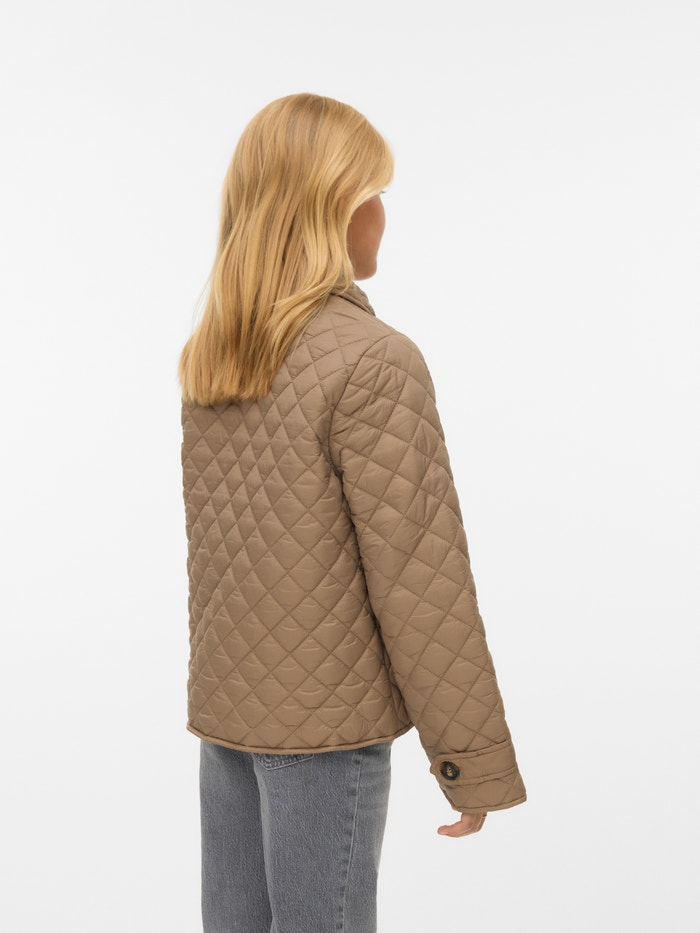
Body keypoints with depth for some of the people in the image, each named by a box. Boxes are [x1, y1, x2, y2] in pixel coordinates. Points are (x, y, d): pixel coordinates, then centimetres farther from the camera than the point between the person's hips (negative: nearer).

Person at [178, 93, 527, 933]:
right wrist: (475, 760, -10)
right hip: (325, 722, -7)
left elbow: (214, 546, 10)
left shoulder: (210, 359, 4)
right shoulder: (374, 362, -18)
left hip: (222, 706, 7)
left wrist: (223, 684, 17)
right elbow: (419, 578, -18)